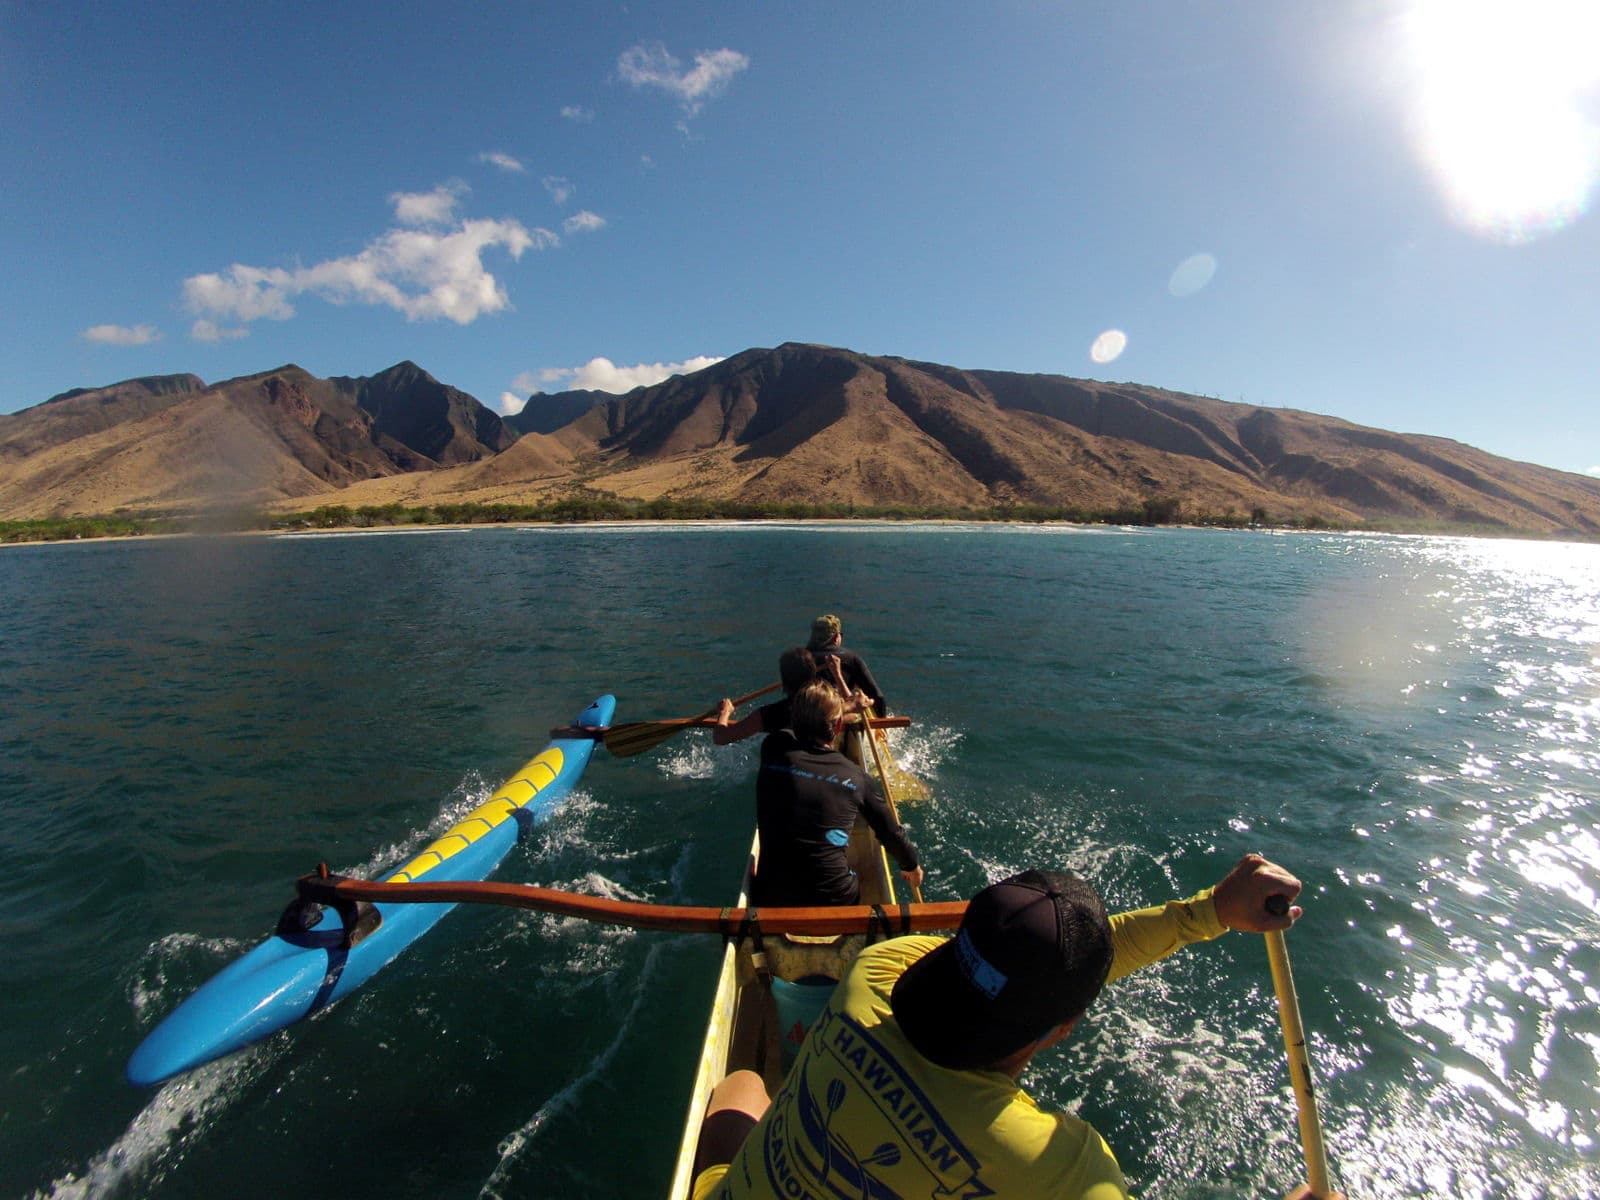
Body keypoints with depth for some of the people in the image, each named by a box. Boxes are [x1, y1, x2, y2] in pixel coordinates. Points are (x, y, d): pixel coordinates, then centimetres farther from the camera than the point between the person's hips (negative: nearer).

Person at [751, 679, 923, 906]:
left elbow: (799, 723, 16)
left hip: (769, 901, 1)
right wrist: (911, 865, 27)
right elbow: (892, 833, 5)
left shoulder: (774, 751, -8)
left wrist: (844, 705, 31)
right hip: (835, 900, -1)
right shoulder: (855, 777, -8)